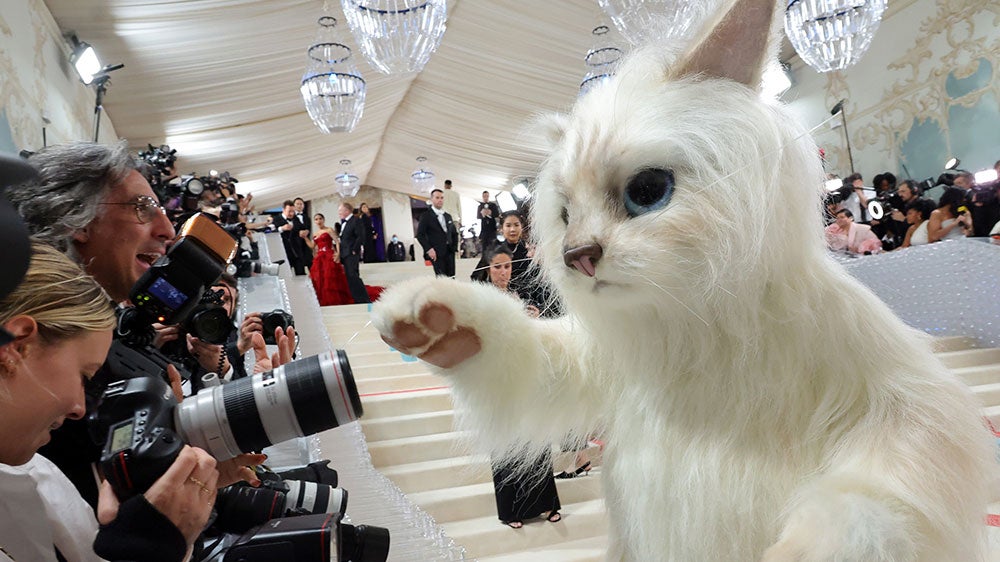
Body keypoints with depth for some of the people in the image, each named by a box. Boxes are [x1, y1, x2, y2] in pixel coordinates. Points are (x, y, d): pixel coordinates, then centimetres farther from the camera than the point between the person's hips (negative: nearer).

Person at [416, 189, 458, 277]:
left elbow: (454, 233, 24)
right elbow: (420, 235, -5)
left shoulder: (448, 216, 19)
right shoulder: (426, 216, 0)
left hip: (449, 253, 6)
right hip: (436, 254, -6)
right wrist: (429, 249, -15)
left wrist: (454, 247, 9)